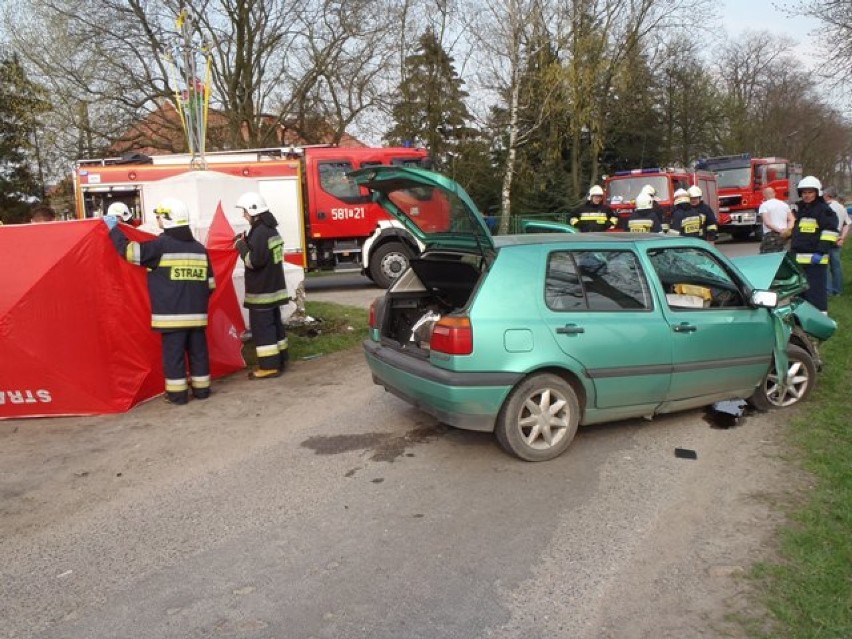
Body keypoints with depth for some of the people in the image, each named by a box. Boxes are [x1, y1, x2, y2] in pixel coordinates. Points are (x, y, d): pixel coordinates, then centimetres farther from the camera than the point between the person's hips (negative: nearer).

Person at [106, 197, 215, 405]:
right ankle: (201, 389, 19)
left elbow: (128, 250, -5)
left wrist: (113, 228, 8)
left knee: (173, 353, 3)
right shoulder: (200, 248, 9)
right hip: (197, 314, 5)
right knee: (198, 351, 12)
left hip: (172, 314, -5)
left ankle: (177, 393, 7)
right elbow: (210, 283, 12)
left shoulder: (161, 246, -8)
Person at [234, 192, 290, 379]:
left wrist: (241, 245, -10)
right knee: (274, 324, 15)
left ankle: (269, 366, -3)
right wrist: (246, 243, 8)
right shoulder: (270, 229, 13)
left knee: (262, 327, -5)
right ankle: (279, 360, 23)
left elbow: (254, 261, -23)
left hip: (261, 292, -10)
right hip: (274, 287, 10)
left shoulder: (260, 232, -19)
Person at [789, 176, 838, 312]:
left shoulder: (823, 209, -7)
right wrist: (793, 251, 26)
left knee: (816, 291, -8)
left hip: (815, 259, -9)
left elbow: (830, 231, -15)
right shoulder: (799, 209, 19)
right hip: (799, 259, 9)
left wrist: (821, 252, -22)